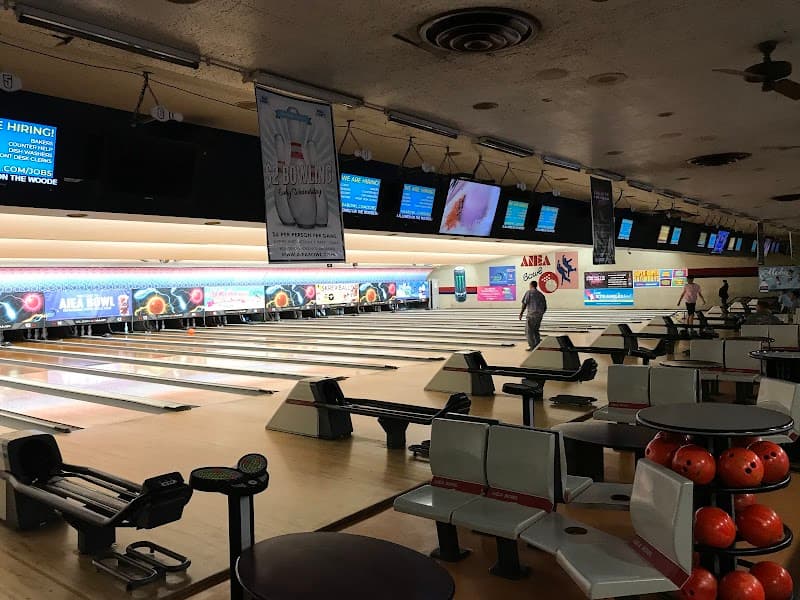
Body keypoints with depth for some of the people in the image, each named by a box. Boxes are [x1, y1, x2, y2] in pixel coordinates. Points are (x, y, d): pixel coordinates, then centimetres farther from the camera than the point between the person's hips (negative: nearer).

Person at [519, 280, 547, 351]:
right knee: (535, 331, 17)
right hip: (539, 315, 6)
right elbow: (545, 307, 14)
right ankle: (538, 345, 16)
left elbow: (525, 303, -9)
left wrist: (521, 313, -2)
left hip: (532, 314, -6)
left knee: (529, 331, 2)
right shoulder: (541, 294, 14)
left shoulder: (529, 292, -3)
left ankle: (532, 346, 1)